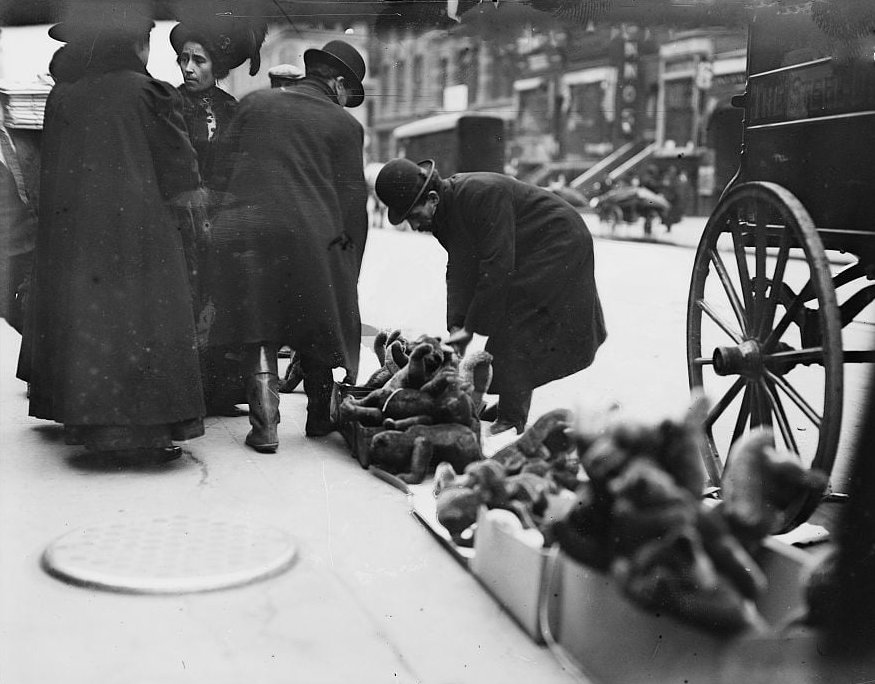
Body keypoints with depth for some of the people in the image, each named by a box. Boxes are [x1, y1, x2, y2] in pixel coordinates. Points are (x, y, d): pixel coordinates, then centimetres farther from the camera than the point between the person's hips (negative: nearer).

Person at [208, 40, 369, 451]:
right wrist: (348, 265, 9)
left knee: (258, 334, 6)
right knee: (314, 331, 14)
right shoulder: (345, 125, 6)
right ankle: (321, 417, 24)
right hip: (310, 234, -1)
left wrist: (221, 224, 16)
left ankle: (264, 425, 0)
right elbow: (352, 200, 4)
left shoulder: (254, 103, 13)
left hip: (243, 229, 1)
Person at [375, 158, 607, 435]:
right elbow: (459, 269, -4)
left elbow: (496, 266, -32)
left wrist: (472, 327, -27)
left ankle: (511, 421, -11)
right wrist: (457, 326, -16)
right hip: (526, 255, 9)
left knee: (512, 332, -14)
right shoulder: (445, 212, -4)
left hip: (558, 246, -9)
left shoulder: (482, 195, -32)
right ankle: (510, 409, 19)